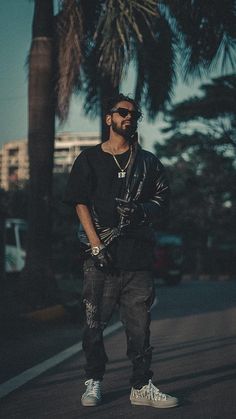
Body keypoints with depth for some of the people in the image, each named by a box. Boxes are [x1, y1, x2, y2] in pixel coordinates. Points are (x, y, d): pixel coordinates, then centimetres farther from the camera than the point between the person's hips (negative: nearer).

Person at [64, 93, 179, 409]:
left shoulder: (148, 162, 17)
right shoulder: (89, 159, 10)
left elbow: (162, 202, 12)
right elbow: (80, 202, 2)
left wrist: (140, 211, -10)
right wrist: (96, 244, -9)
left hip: (138, 254, 2)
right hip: (101, 255, -1)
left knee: (139, 324, 0)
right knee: (95, 322, 0)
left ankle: (142, 386, 5)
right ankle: (94, 382, 13)